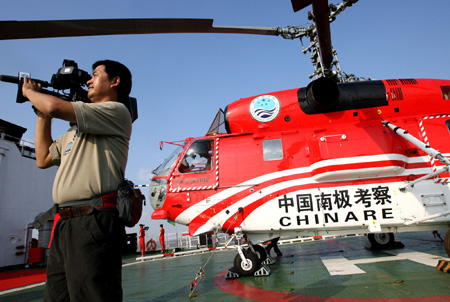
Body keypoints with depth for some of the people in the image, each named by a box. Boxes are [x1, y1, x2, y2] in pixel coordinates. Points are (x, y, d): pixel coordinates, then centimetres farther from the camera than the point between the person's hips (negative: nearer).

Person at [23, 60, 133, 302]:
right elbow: (43, 159, 30)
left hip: (92, 223, -9)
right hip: (63, 226, 9)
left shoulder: (116, 111, -1)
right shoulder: (76, 128, 28)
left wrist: (29, 92, 11)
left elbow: (56, 107, -12)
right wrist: (41, 114, 28)